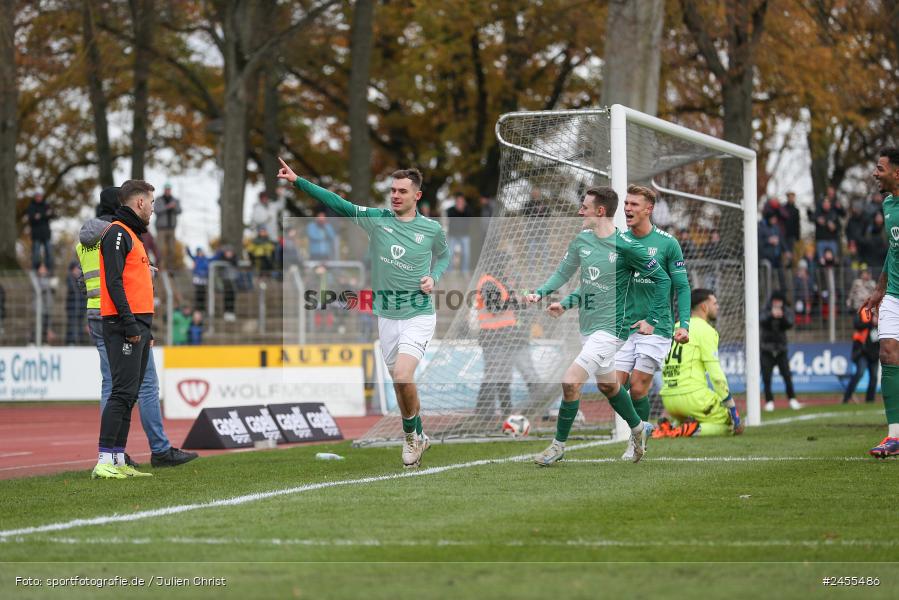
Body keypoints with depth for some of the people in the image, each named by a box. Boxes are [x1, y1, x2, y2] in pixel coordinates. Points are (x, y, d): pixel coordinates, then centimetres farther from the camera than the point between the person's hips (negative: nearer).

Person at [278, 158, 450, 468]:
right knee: (400, 382, 11)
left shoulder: (432, 229, -3)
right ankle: (418, 438, 31)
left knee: (402, 377, -21)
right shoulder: (376, 219, -2)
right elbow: (337, 203, -8)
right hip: (386, 317, 3)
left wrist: (433, 277, -4)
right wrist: (298, 181, -16)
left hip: (418, 316, -3)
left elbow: (444, 255, 17)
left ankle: (410, 435, 1)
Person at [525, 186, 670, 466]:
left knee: (570, 382, -14)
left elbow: (662, 280, -9)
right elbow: (563, 273, 13)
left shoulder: (626, 247, -17)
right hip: (587, 325, 8)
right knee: (607, 385, 22)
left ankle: (559, 444, 1)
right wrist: (540, 293, -4)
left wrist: (652, 319, -8)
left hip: (610, 328, -8)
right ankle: (638, 428, 45)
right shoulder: (581, 240, 3)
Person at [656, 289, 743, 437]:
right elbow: (716, 374, -11)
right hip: (692, 396, -7)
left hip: (668, 399, 7)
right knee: (731, 424, 5)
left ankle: (669, 428, 3)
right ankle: (694, 429, -19)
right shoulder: (705, 330, -5)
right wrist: (732, 408, -6)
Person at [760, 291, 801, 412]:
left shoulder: (787, 312, -1)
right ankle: (769, 401, 6)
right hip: (767, 350, -1)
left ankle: (792, 399, 4)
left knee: (787, 375, -6)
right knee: (766, 376, -4)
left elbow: (789, 325, -19)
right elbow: (762, 321, -26)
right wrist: (771, 315, -46)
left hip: (781, 349, 1)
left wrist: (782, 317, -39)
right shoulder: (766, 311, -5)